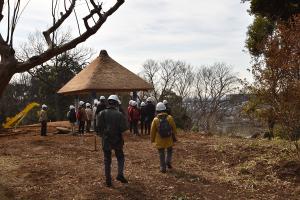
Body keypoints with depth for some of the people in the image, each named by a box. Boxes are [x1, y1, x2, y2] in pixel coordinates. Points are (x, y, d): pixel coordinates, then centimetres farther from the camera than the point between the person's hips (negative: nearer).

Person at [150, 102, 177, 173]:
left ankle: (163, 168, 14)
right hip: (169, 140, 1)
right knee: (169, 151, 25)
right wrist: (174, 137, 12)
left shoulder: (155, 120, -11)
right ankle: (168, 162, 10)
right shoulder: (170, 118, -9)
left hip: (160, 141, -1)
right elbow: (174, 129, -1)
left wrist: (152, 139, 13)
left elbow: (153, 131, -2)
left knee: (161, 154, 11)